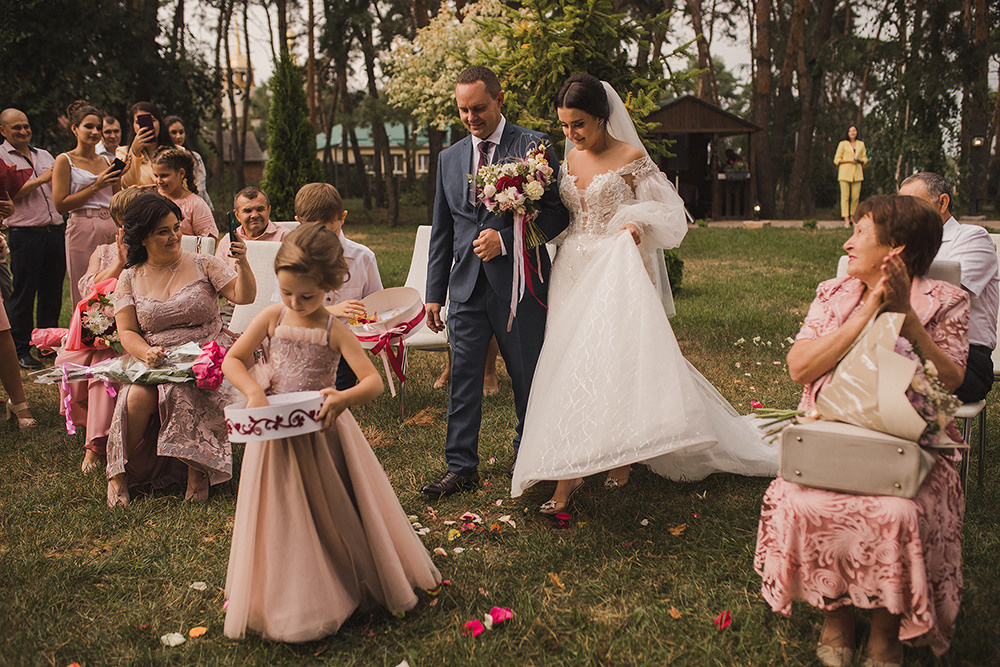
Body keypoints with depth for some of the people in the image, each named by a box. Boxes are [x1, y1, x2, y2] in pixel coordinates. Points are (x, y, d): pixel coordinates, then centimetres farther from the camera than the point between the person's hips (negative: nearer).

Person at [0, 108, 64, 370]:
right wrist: (41, 179, -12)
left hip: (55, 230, 5)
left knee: (52, 292, 10)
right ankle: (21, 350, 9)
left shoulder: (44, 155, 19)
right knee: (24, 295, 0)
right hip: (25, 233, -5)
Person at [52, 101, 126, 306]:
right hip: (83, 230, -5)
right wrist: (96, 187, -10)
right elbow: (60, 205, -6)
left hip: (111, 227, 5)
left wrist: (118, 179, 5)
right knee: (85, 299, -4)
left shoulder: (106, 162, 17)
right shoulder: (65, 161, 2)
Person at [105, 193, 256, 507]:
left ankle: (197, 469, -19)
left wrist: (241, 263, -24)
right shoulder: (130, 278, 10)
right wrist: (145, 352, -17)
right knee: (137, 397, -28)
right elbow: (126, 332, 5)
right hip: (156, 362, 2)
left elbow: (244, 295, -6)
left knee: (181, 392, -33)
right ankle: (119, 472, -8)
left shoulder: (201, 265, 5)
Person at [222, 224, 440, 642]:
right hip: (275, 432, 2)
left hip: (322, 432, -2)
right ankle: (288, 600, 23)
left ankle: (348, 584, 31)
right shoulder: (272, 318, -3)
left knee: (333, 509, 10)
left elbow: (374, 381, -17)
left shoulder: (334, 330, -11)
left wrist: (345, 398, -37)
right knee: (282, 517, 7)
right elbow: (232, 360, 2)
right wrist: (253, 391, -17)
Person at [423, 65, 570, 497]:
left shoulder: (533, 146, -3)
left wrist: (505, 239, -18)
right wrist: (434, 293, 12)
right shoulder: (449, 158, 12)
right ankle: (461, 466, 13)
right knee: (463, 376, 4)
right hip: (466, 285, 4)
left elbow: (558, 213, -7)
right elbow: (442, 231, 16)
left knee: (528, 376, 9)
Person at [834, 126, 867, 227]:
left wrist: (860, 160, -3)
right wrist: (849, 160, -10)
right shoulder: (843, 144, 5)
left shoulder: (861, 144, 15)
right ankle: (846, 220, -9)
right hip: (845, 173, -3)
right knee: (845, 196, -8)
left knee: (856, 197, -1)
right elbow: (836, 160, 2)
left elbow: (865, 159, 20)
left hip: (857, 173, 3)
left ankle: (853, 218, 14)